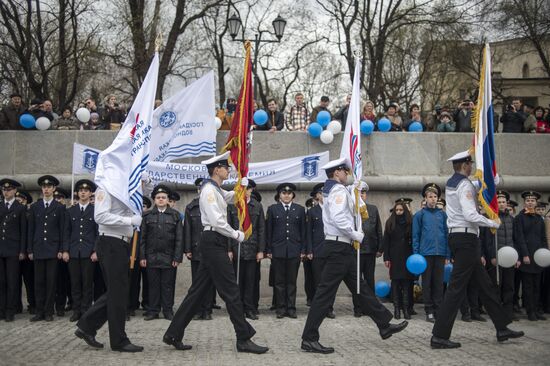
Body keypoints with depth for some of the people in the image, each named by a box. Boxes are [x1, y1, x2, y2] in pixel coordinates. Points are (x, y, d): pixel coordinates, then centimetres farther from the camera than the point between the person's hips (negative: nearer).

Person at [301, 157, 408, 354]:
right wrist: (356, 235, -14)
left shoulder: (330, 190, 18)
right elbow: (339, 218, -24)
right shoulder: (339, 190, -12)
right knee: (326, 292, -8)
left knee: (360, 287, 13)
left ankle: (385, 325, 21)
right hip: (340, 246, -11)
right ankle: (309, 339, -5)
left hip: (341, 247, 11)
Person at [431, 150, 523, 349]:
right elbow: (471, 215, -23)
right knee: (457, 286, -9)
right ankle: (439, 336, -9)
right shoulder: (464, 185, -15)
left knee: (484, 283, 15)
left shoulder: (451, 183, 14)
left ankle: (502, 328, 22)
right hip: (466, 237, -10)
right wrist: (493, 223, -12)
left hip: (456, 236, 10)